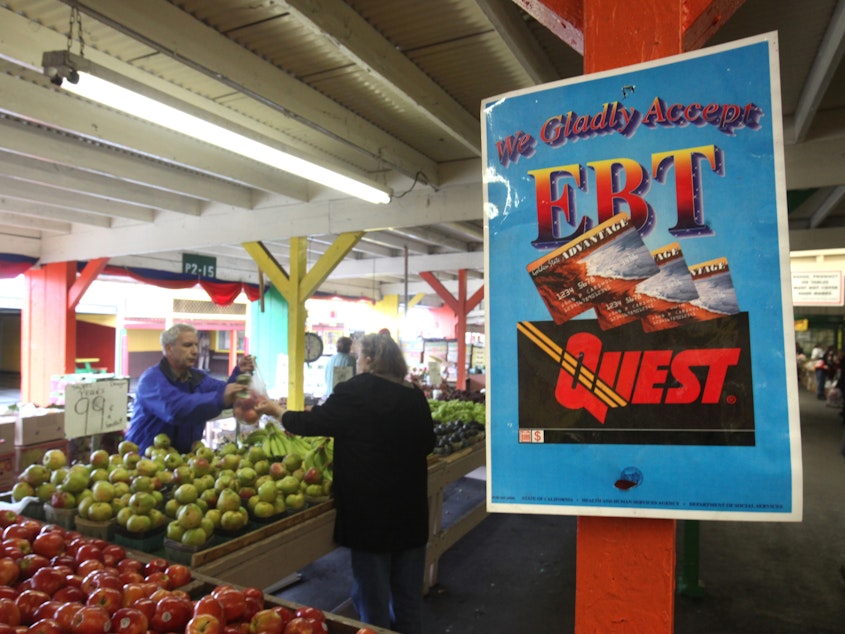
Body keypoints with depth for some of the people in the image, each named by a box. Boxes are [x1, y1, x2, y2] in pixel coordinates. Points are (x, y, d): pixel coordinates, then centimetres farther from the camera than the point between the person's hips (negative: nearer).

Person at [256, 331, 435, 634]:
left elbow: (313, 422, -5)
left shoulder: (354, 391, -14)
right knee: (408, 595, 20)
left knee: (372, 598, 13)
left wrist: (277, 410, 11)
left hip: (370, 509, -4)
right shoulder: (415, 395, 0)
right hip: (410, 507, 5)